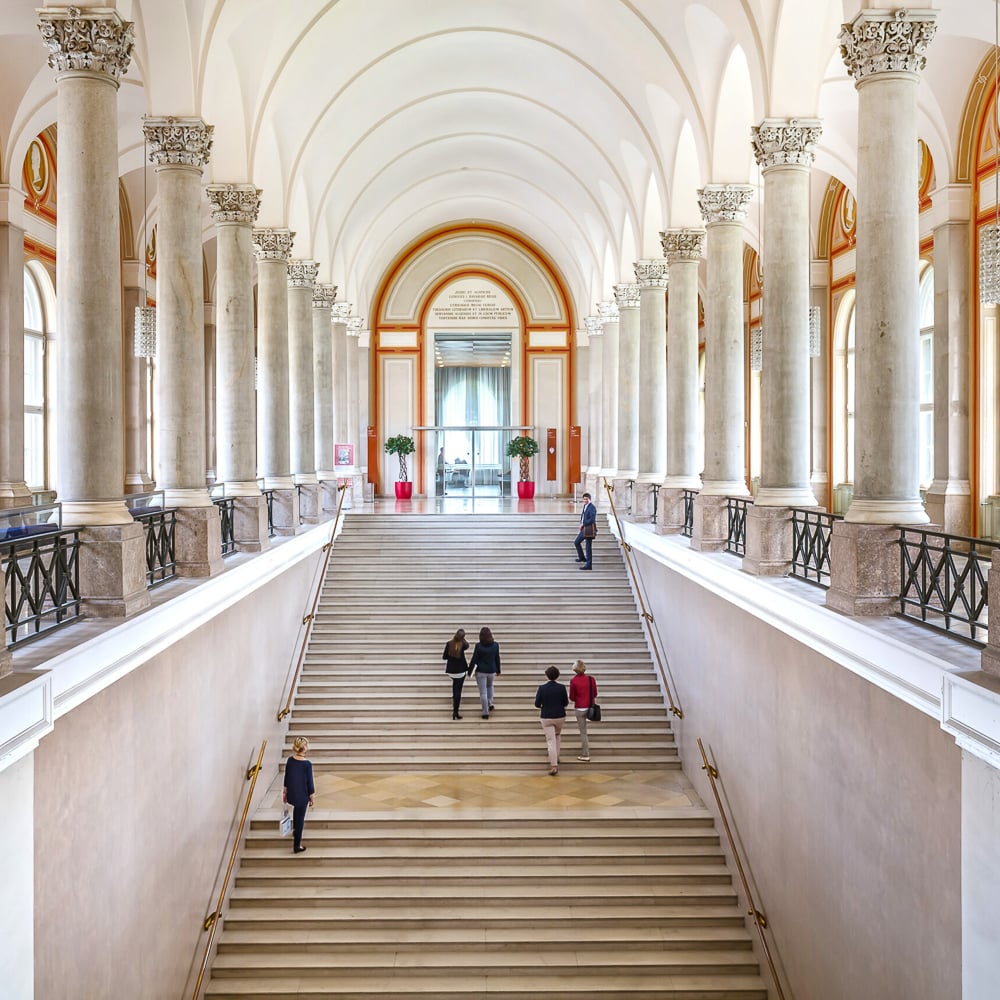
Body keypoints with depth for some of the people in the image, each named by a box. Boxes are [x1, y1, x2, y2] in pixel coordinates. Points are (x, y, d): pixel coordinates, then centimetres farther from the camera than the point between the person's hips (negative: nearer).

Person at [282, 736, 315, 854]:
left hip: (291, 794, 5)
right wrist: (312, 797, 0)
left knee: (297, 816, 31)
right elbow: (309, 782, -13)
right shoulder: (307, 764, -21)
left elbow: (286, 778, 3)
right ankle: (296, 846, 15)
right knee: (300, 819, 7)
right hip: (302, 796, -5)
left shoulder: (290, 760, -7)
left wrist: (285, 791, 16)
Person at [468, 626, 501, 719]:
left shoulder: (478, 646, -16)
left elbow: (474, 660, -11)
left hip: (481, 671, -4)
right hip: (492, 671, 4)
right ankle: (490, 703, 26)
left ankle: (486, 712, 6)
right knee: (490, 686, 32)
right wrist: (498, 670, 17)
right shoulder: (495, 645, -6)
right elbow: (497, 658, 4)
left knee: (483, 692, 3)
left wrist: (470, 671, 0)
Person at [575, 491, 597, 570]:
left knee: (588, 547, -6)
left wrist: (583, 524, -13)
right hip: (584, 529, 10)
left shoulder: (592, 507, -13)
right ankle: (582, 557, 30)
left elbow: (592, 519, -20)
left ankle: (589, 565, -3)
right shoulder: (585, 506, 16)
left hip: (589, 529, -10)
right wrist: (581, 524, 8)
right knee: (576, 542, 17)